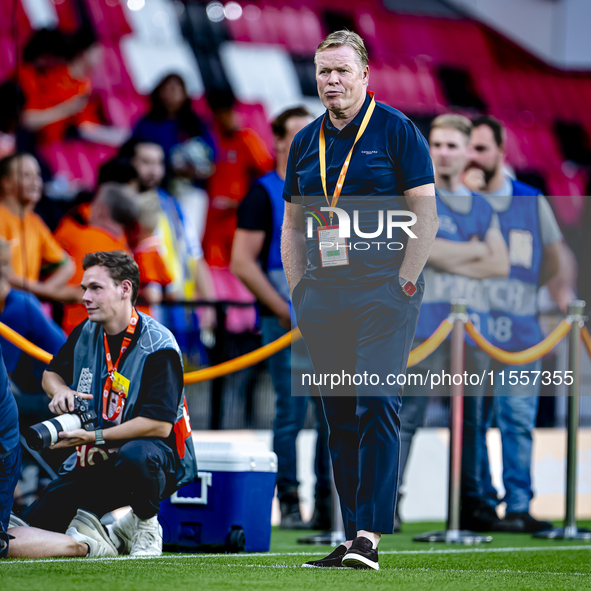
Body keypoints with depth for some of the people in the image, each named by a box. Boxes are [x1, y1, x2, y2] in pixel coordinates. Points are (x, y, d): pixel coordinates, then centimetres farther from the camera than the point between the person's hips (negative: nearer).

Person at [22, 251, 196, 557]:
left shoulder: (157, 346, -19)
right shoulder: (85, 334, 3)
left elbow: (159, 425, -26)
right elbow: (51, 374, 21)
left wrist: (95, 437, -27)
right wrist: (61, 391, -5)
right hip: (96, 463, 7)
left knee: (135, 456, -44)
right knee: (32, 526, -6)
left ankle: (146, 526, -12)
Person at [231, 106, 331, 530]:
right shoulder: (264, 195, -2)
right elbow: (242, 262, -8)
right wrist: (284, 311, -13)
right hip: (287, 320, -5)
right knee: (292, 411, -6)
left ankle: (330, 503, 8)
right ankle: (289, 505, 2)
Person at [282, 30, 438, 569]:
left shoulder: (396, 131, -1)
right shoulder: (306, 142, 14)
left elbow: (426, 214, -3)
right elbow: (292, 225, 19)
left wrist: (404, 283, -10)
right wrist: (299, 293, 10)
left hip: (383, 290, -5)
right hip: (323, 295, 5)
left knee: (377, 406, -15)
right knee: (339, 417, 6)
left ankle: (370, 535, -16)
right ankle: (351, 538, 10)